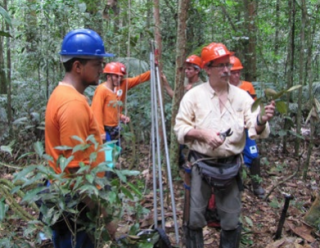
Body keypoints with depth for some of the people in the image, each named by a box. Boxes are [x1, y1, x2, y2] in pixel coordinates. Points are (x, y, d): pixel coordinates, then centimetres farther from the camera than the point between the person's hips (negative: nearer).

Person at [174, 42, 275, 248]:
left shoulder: (242, 96, 0)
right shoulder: (194, 95, -5)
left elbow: (256, 131, -6)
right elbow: (180, 128, -5)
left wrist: (261, 120, -29)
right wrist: (203, 133, -21)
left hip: (231, 166, 2)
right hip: (201, 165, -1)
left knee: (231, 221, 12)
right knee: (194, 218, 8)